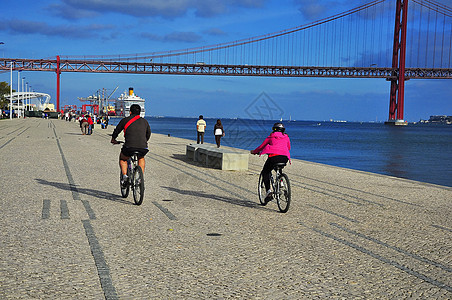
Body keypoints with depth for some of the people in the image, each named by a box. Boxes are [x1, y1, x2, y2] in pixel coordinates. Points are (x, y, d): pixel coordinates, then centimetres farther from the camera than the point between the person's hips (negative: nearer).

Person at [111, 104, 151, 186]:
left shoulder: (125, 120, 12)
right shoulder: (144, 121, 19)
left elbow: (116, 131, 24)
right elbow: (148, 134, 34)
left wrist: (113, 139, 44)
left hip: (129, 147, -2)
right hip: (143, 148, 2)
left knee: (122, 159, 29)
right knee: (141, 158, 35)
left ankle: (124, 175, 9)